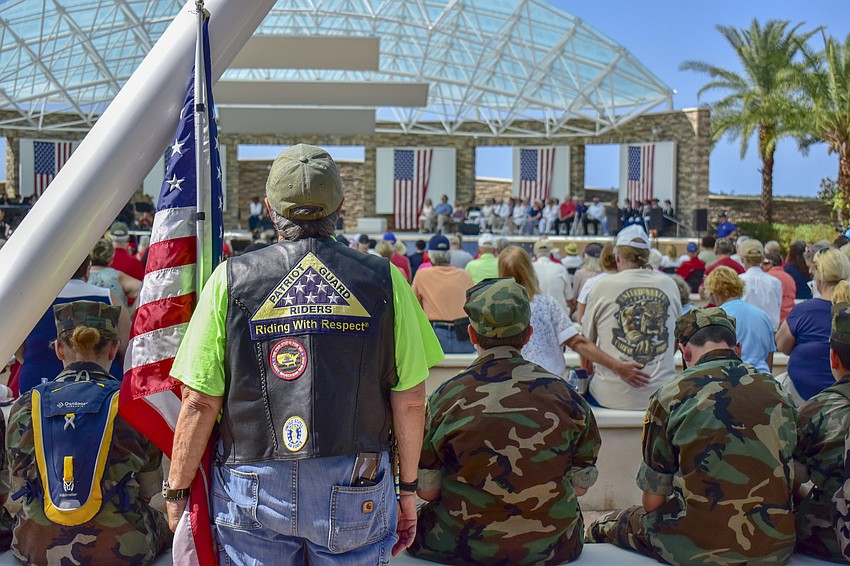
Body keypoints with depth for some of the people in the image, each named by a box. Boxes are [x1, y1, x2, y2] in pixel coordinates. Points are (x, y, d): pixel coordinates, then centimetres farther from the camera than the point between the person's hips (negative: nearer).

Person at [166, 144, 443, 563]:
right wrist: (408, 489, 10)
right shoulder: (384, 280, -5)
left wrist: (176, 491, 6)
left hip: (253, 489, 0)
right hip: (357, 492, 1)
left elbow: (199, 402, -7)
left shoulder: (231, 279, -6)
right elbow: (410, 400, -3)